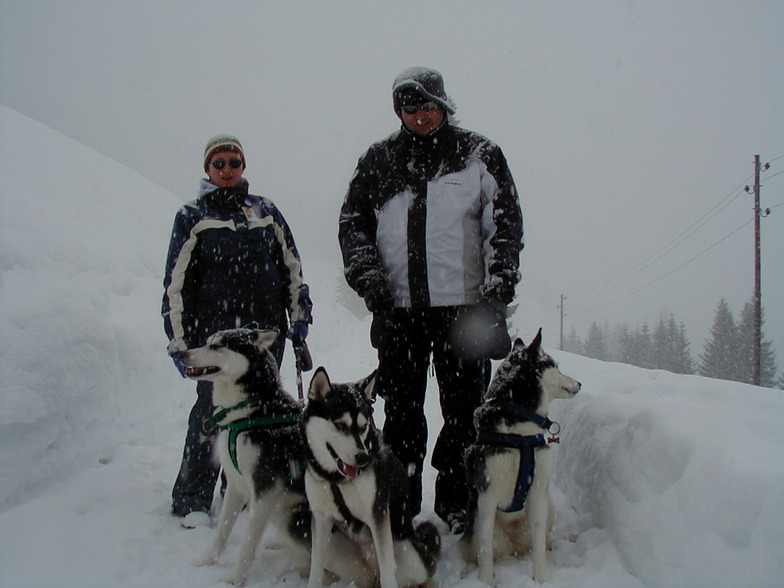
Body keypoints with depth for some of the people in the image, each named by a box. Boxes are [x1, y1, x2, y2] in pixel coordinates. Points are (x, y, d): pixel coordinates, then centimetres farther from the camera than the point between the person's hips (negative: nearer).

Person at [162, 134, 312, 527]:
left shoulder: (266, 211, 13)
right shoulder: (192, 217, 5)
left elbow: (291, 264, 16)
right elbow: (176, 283, 2)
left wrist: (299, 314, 9)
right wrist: (179, 341, -2)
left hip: (267, 329, 3)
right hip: (215, 329, -3)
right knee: (211, 410, -9)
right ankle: (191, 500, 2)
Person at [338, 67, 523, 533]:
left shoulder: (479, 155, 7)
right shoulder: (378, 162, 13)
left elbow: (505, 223, 3)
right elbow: (353, 223, 13)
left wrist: (498, 290, -7)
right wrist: (368, 279, -1)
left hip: (464, 303, -1)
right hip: (398, 306, 2)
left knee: (464, 411, 1)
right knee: (401, 410, 5)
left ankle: (457, 510, 11)